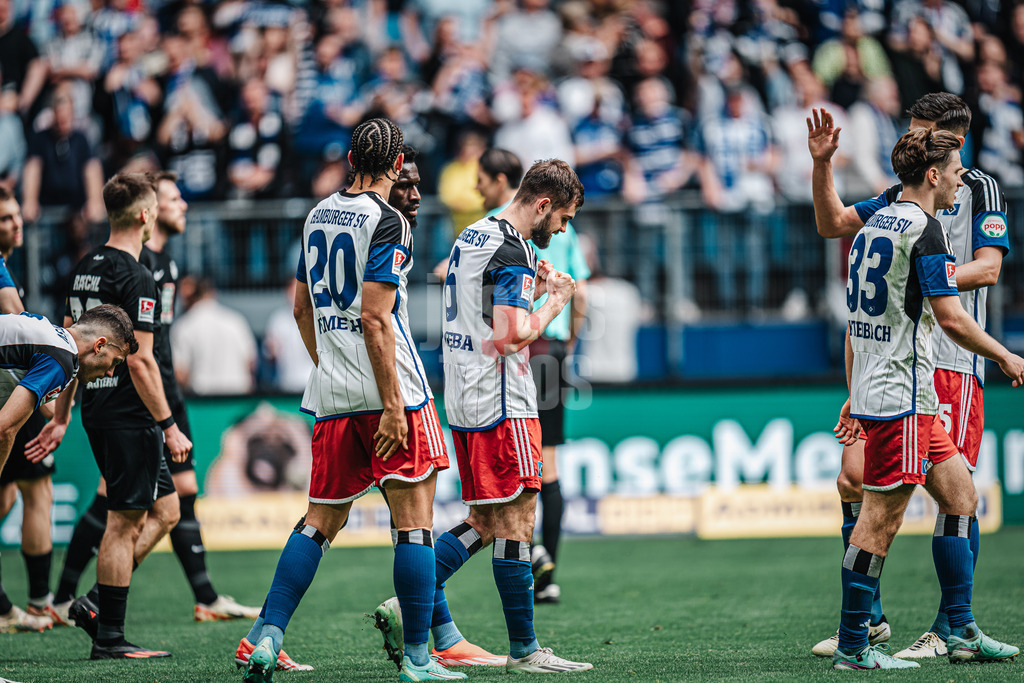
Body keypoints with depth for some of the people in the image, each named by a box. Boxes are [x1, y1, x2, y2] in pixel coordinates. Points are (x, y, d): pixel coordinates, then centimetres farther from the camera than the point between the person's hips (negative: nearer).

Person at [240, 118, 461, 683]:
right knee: (414, 521, -1)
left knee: (322, 520, 12)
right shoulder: (387, 222, -10)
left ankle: (266, 637, 0)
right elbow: (375, 319, -16)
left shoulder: (318, 215, 12)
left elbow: (302, 308, 20)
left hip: (332, 399, 7)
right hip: (387, 391, -7)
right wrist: (393, 406, -17)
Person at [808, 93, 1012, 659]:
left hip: (952, 362, -6)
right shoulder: (900, 195, 16)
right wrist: (822, 164, 6)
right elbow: (832, 224, 19)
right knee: (854, 479, 0)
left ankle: (950, 629, -1)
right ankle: (867, 618, 11)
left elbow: (988, 268, -9)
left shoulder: (981, 191, 0)